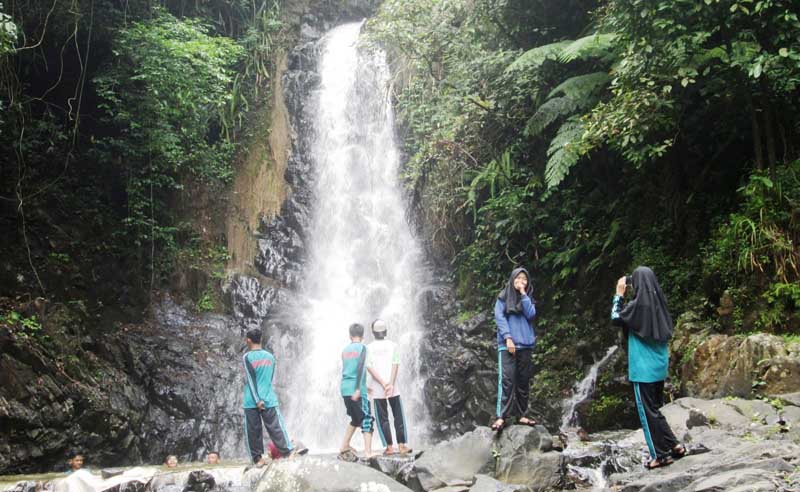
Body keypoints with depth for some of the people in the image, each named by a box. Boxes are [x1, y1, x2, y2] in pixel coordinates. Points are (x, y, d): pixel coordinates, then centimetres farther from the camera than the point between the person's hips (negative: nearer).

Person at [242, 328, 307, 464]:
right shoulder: (270, 356, 10)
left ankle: (257, 458, 5)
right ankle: (288, 450, -13)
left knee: (253, 430, 4)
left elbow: (251, 380, -11)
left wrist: (257, 400, -13)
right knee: (276, 426, -1)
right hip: (269, 400, 3)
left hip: (251, 401, -3)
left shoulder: (247, 357, -5)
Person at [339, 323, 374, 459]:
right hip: (357, 390, -6)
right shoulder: (362, 347, -3)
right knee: (366, 420, -3)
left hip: (345, 389, 6)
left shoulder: (345, 350, 15)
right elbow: (360, 367, -16)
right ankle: (368, 452, -14)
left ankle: (344, 448, 23)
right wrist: (358, 389, -21)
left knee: (356, 419, 21)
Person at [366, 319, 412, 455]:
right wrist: (391, 384, -13)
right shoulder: (393, 345, 4)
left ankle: (389, 447, 2)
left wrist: (383, 383, -10)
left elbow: (369, 367, -6)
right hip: (393, 388, 0)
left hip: (377, 389, 0)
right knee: (399, 417, 8)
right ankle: (402, 445, 4)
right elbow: (395, 365, -7)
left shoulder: (369, 348, 4)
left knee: (382, 418, 5)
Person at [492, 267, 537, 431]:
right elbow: (499, 317, -3)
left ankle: (521, 415, 8)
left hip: (526, 344, 4)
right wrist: (508, 338, -14)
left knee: (523, 380, 3)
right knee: (507, 379, -14)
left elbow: (530, 315, -2)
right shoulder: (503, 297, 7)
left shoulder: (528, 299, 17)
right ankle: (501, 416, -18)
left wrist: (523, 294, -4)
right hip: (507, 344, -4)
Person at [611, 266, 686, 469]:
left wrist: (619, 294, 5)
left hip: (643, 368, -7)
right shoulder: (659, 302, 3)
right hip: (660, 365, 8)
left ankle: (660, 455, 5)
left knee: (647, 411, 1)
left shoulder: (638, 305, -17)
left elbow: (616, 318, -3)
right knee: (654, 408, 19)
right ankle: (674, 445, 18)